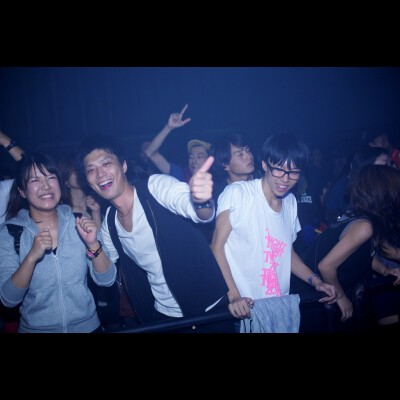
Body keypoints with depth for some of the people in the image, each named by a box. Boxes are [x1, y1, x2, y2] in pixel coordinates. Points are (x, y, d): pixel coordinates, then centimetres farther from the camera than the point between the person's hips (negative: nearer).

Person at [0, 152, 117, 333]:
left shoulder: (78, 223, -8)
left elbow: (106, 280, -9)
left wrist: (93, 244, -24)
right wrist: (32, 257, -28)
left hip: (86, 325, 1)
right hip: (36, 328, -1)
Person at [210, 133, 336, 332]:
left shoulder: (291, 202, 8)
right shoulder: (237, 193, -14)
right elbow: (217, 247, -14)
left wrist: (315, 280, 5)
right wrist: (233, 296, -22)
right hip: (244, 308, -6)